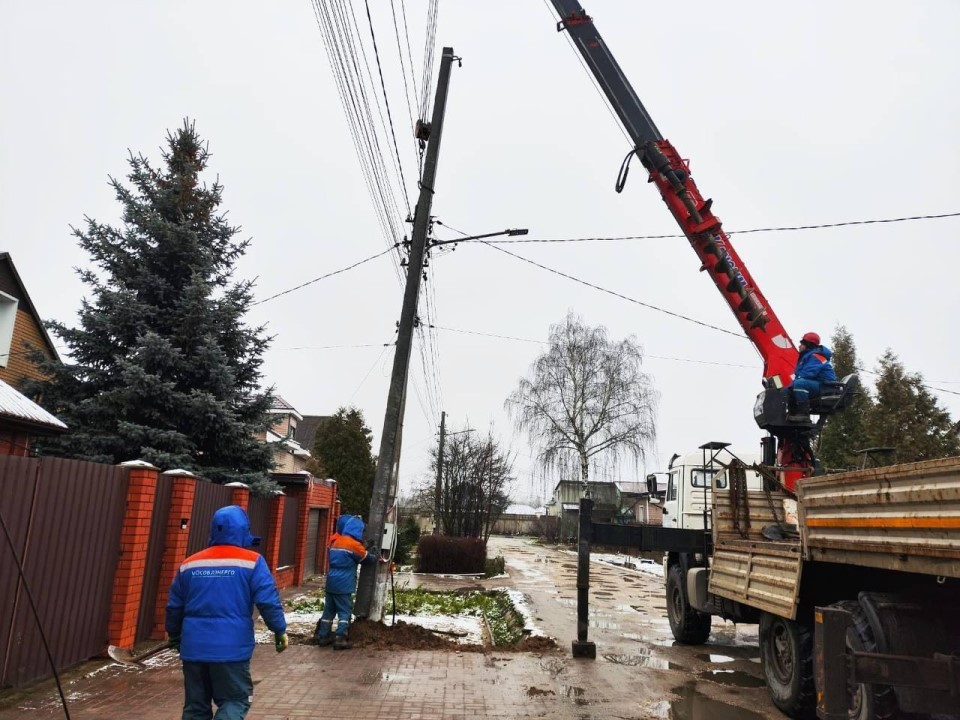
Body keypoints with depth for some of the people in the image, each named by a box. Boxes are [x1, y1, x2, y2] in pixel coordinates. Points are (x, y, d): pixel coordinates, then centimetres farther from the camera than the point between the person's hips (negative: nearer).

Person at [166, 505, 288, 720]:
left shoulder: (190, 564, 8)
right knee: (235, 700, 7)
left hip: (194, 646, 4)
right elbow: (268, 601, -11)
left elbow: (174, 606, 15)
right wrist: (280, 630, 1)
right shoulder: (252, 561, -7)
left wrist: (174, 635, 29)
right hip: (231, 647, -4)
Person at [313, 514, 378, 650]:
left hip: (331, 582, 7)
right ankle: (340, 640, -2)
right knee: (345, 611, 0)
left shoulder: (334, 540, 6)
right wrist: (377, 557, 19)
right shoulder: (354, 545, -12)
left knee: (329, 610, 15)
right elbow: (367, 558, 0)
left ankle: (323, 636, 21)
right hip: (344, 585, -7)